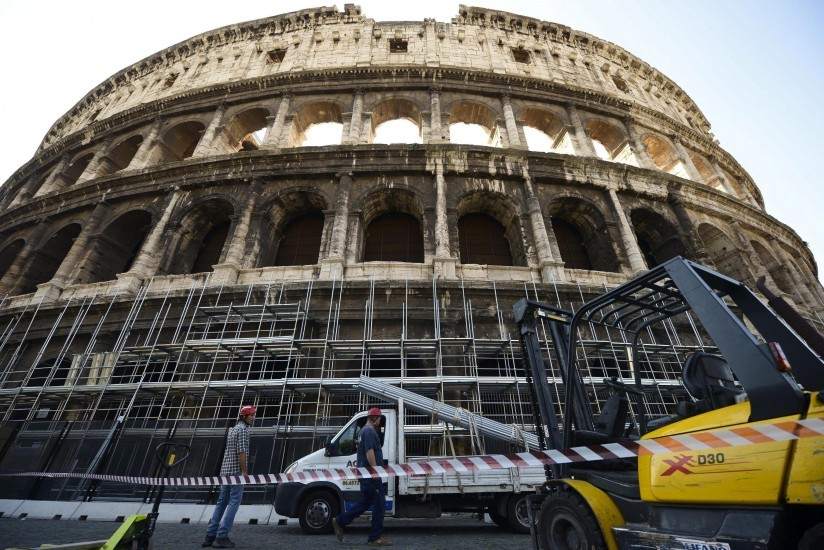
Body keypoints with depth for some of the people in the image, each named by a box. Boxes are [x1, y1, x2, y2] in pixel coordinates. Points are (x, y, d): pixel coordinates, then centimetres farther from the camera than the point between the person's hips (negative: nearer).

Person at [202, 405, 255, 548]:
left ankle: (210, 536, 18)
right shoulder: (243, 429, -14)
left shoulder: (233, 429, 17)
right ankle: (221, 537, -2)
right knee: (234, 503, -3)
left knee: (222, 503, 14)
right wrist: (245, 472, -15)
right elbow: (241, 452, -20)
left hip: (225, 470, 10)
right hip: (236, 471, -10)